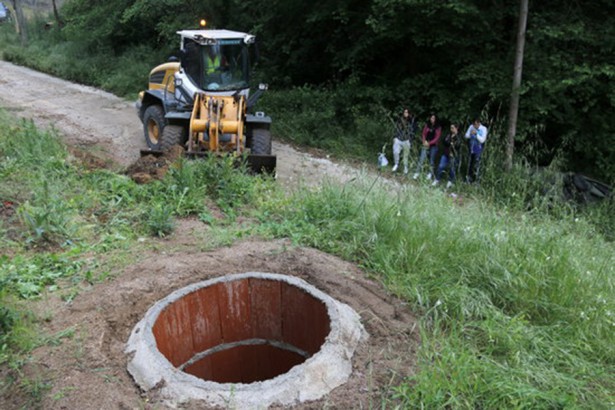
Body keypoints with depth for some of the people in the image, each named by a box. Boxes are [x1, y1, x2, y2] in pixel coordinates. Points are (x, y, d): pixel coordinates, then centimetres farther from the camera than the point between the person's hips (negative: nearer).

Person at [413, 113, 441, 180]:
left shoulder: (438, 127, -2)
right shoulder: (427, 125, 5)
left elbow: (437, 138, -6)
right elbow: (423, 134, 7)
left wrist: (429, 143, -13)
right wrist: (424, 141, -11)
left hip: (433, 145, -1)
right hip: (426, 144, 1)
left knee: (432, 160, 5)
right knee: (421, 158, -8)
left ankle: (430, 173, 16)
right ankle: (417, 172, -7)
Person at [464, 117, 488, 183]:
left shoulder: (483, 129, -12)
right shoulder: (471, 127, -2)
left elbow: (482, 140, -17)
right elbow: (466, 136, 3)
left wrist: (476, 134, -30)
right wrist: (470, 134, -19)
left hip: (478, 150, -4)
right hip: (471, 149, 4)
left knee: (476, 165, -4)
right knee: (470, 164, 12)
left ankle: (475, 180, 7)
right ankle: (469, 178, 26)